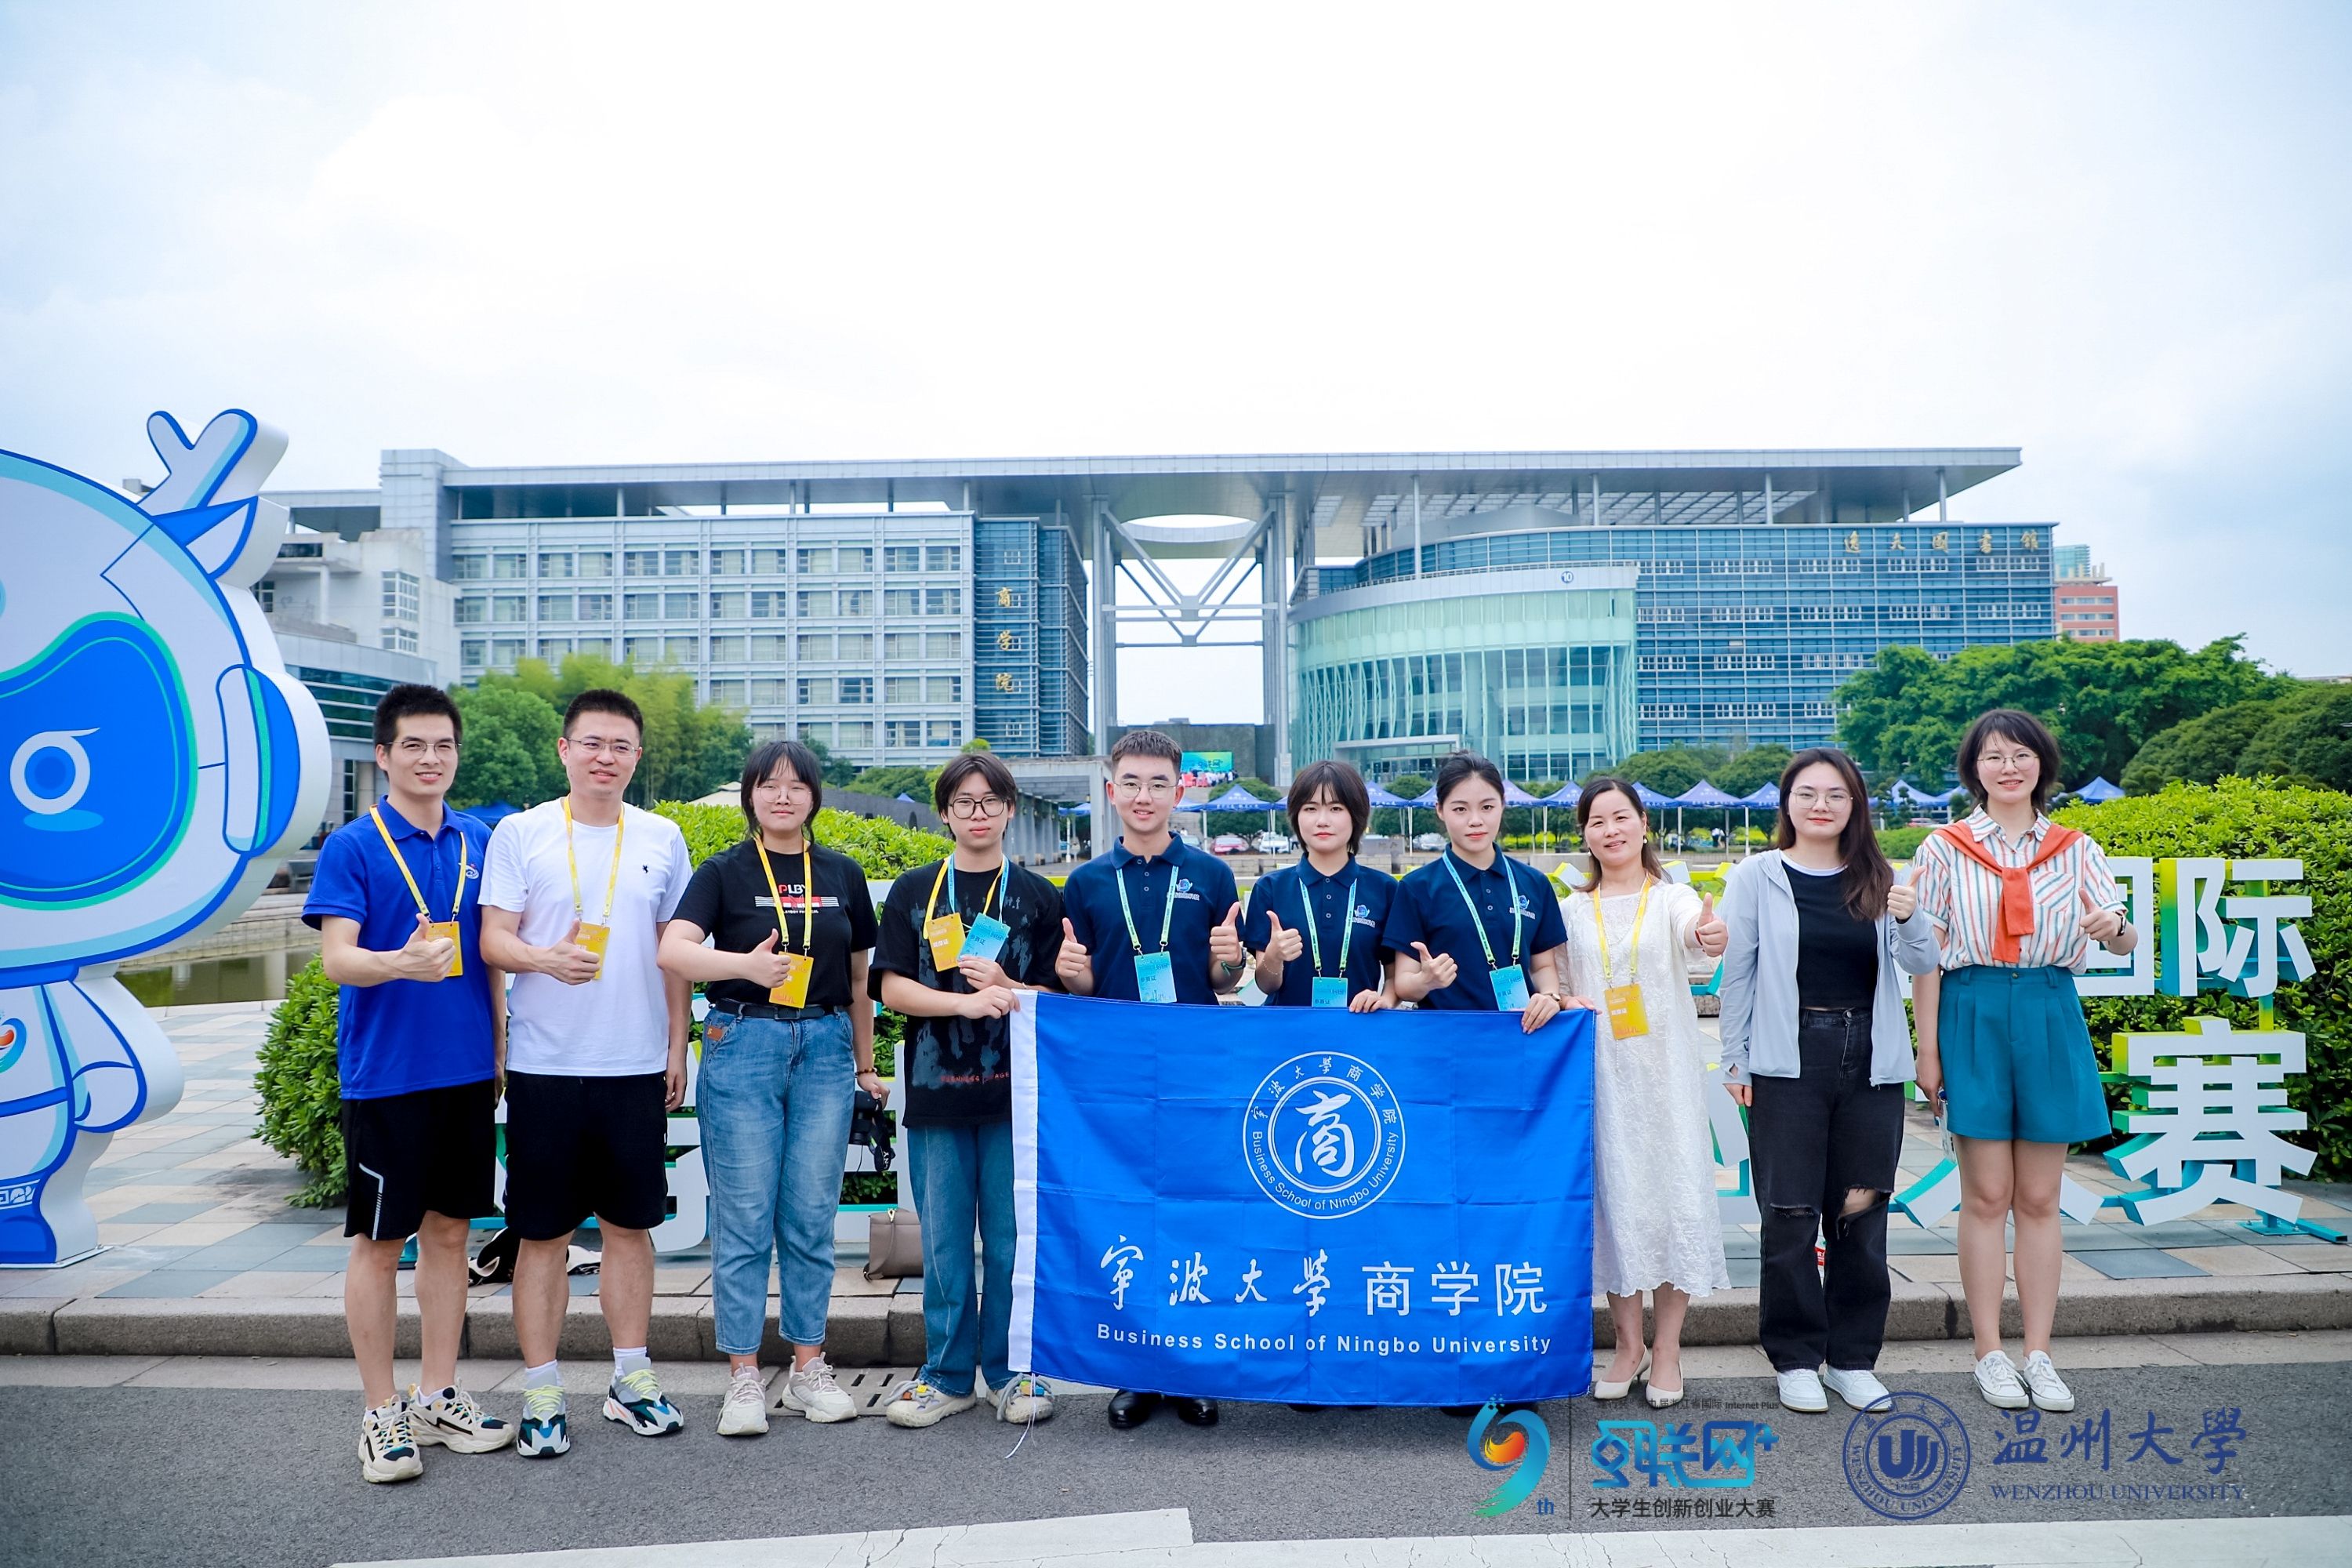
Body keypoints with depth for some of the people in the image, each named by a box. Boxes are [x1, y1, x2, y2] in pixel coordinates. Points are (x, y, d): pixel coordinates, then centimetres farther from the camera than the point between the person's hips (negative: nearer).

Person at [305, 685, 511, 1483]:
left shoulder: (478, 842, 8)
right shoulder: (351, 847, -5)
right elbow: (337, 957, -13)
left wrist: (500, 1051, 10)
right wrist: (403, 963, -34)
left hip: (467, 1073, 5)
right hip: (384, 1076, -4)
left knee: (449, 1231, 12)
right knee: (380, 1241, 4)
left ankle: (438, 1399, 24)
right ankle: (382, 1414, 17)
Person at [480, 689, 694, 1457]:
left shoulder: (662, 838, 7)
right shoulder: (519, 834, 0)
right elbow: (493, 939, -3)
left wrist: (676, 1048, 9)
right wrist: (545, 958, -24)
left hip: (636, 1068, 2)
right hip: (544, 1067, -2)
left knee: (630, 1225, 11)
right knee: (543, 1234, 5)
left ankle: (630, 1379, 24)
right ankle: (541, 1395, 18)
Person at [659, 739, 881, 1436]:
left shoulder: (843, 875, 10)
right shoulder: (724, 872, 1)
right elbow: (673, 951, -15)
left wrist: (866, 1065, 16)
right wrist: (746, 964, -32)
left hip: (825, 1049, 2)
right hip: (743, 1046, -2)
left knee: (812, 1215, 7)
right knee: (744, 1218, 1)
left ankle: (808, 1367, 19)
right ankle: (744, 1377, 12)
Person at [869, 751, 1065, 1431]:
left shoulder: (1040, 897, 7)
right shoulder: (914, 892, 8)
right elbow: (893, 989, -1)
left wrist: (1004, 986, -14)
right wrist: (967, 1001, -15)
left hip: (1015, 1093, -1)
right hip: (937, 1092, 1)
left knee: (1013, 1238, 4)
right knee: (943, 1241, 6)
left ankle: (1010, 1370, 18)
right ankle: (948, 1374, 20)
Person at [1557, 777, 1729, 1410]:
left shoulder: (1672, 898, 0)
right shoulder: (1572, 911, 9)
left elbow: (1693, 932, -23)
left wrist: (1712, 937, -46)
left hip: (1667, 1068, -2)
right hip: (1600, 1072, 2)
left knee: (1675, 1192, -1)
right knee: (1613, 1196, 4)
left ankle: (1667, 1346, 13)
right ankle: (1628, 1341, 18)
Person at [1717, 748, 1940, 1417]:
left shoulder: (1879, 879, 6)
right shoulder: (1758, 878, -2)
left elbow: (1921, 965, 0)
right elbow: (1737, 975, 0)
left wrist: (1909, 919, -21)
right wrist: (1735, 1063, -2)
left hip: (1869, 1064, 3)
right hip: (1788, 1065, -3)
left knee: (1862, 1214, 9)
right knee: (1790, 1216, 2)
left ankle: (1853, 1358, 23)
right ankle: (1796, 1359, 16)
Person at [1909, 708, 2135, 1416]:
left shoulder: (2074, 850, 8)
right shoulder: (1946, 849, 2)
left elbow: (2125, 939, 0)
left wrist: (2115, 927, -25)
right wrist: (1927, 1050, -3)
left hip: (2050, 1019, 2)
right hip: (1974, 1016, -2)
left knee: (2039, 1199, 7)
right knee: (1986, 1196, 2)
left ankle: (2039, 1354, 16)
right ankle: (1990, 1355, 11)